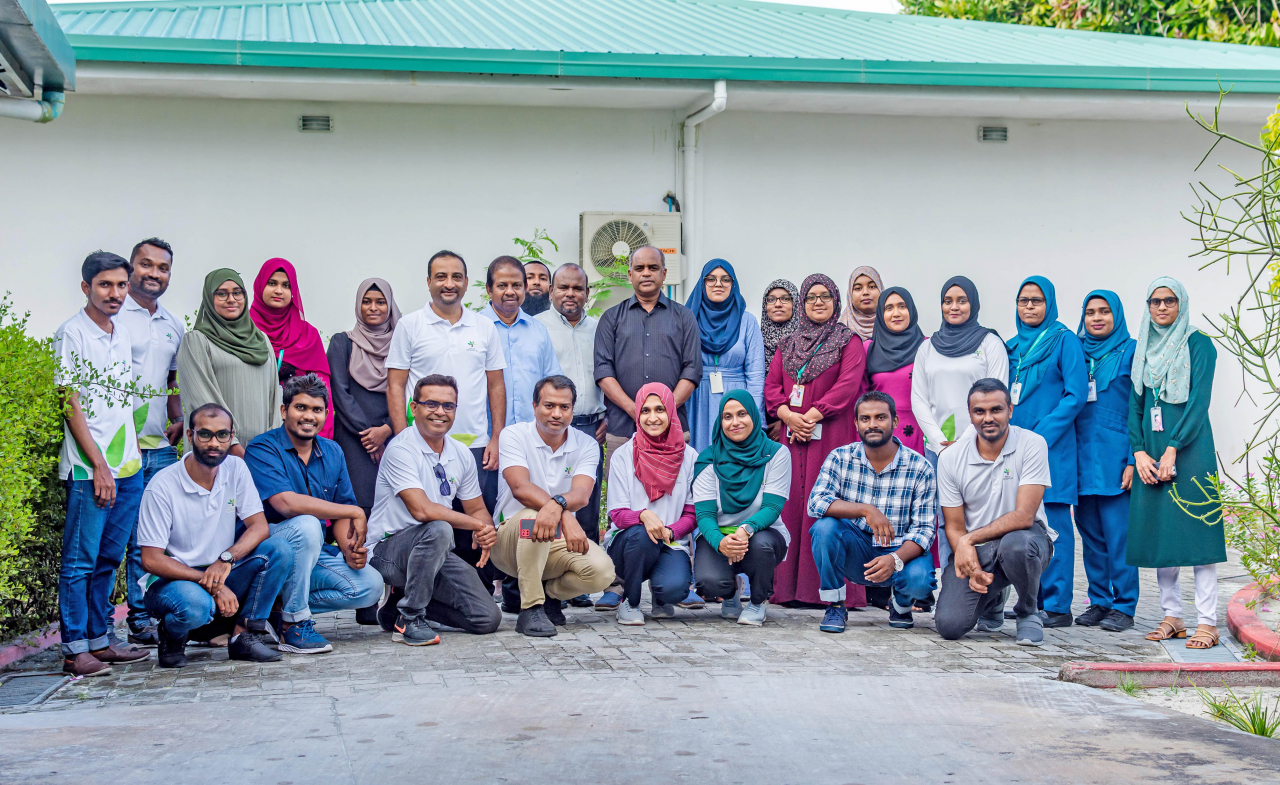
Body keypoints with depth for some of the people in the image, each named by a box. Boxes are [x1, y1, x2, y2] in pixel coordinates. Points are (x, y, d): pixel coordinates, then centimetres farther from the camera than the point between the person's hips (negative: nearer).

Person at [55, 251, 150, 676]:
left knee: (108, 560, 12)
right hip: (88, 469, -7)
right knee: (80, 561, -2)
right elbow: (71, 405, -10)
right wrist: (99, 466, -14)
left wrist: (130, 457, 14)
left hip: (128, 466, 7)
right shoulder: (72, 333, -6)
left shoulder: (122, 334, 15)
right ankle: (75, 649, 2)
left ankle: (99, 641, 19)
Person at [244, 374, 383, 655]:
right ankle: (294, 624, -21)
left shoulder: (332, 452, 8)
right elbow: (286, 503, -29)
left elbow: (340, 516, 8)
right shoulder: (262, 449, -13)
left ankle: (280, 605, -1)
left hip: (313, 553, 6)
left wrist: (349, 550, -15)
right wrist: (355, 512, -25)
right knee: (306, 525, -36)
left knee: (370, 586, -14)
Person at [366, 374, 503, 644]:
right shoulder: (401, 449, -16)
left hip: (435, 553, 7)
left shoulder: (461, 455, 7)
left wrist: (486, 533, -12)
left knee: (488, 619, -6)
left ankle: (402, 599, 14)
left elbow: (477, 509, 12)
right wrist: (477, 525, -19)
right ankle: (409, 618, -20)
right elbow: (422, 510, -26)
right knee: (438, 530, -38)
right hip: (387, 549, -7)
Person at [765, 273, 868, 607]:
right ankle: (788, 586, 3)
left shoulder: (849, 343, 6)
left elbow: (848, 385, -8)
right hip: (792, 437, 4)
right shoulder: (789, 345, 20)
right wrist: (788, 416, -7)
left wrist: (812, 415, -14)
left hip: (832, 435, -4)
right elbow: (771, 385, 12)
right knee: (791, 502, 0)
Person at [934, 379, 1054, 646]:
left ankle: (1028, 614, -6)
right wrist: (973, 568, -18)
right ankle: (991, 597, 21)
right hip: (972, 549, 3)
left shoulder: (1032, 444, -13)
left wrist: (970, 539, -22)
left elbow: (1023, 517, -19)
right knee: (949, 625, -18)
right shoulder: (950, 458, -4)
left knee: (1015, 544, -41)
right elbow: (954, 527, 0)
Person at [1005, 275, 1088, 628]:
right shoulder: (1012, 346, 16)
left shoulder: (1064, 341, -1)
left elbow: (1076, 395, -8)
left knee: (1052, 523, -6)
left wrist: (1041, 435, -14)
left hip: (1051, 445, -6)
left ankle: (1057, 606, -3)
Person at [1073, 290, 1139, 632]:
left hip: (1115, 456, -5)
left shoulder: (1131, 352, 0)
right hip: (1082, 457, 5)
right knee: (1090, 533, 8)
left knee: (1118, 533, -6)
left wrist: (1134, 459, -11)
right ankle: (1099, 601, 16)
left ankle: (1123, 607, 1)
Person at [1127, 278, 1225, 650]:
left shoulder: (1198, 345, 0)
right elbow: (1135, 404, 12)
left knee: (1195, 529, -8)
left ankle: (1208, 622, -8)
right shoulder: (1143, 349, 15)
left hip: (1189, 448, -5)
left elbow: (1199, 401, -8)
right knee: (1157, 532, 4)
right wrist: (1139, 452, -2)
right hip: (1151, 454, 5)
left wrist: (1172, 449, -16)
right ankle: (1171, 616, 12)